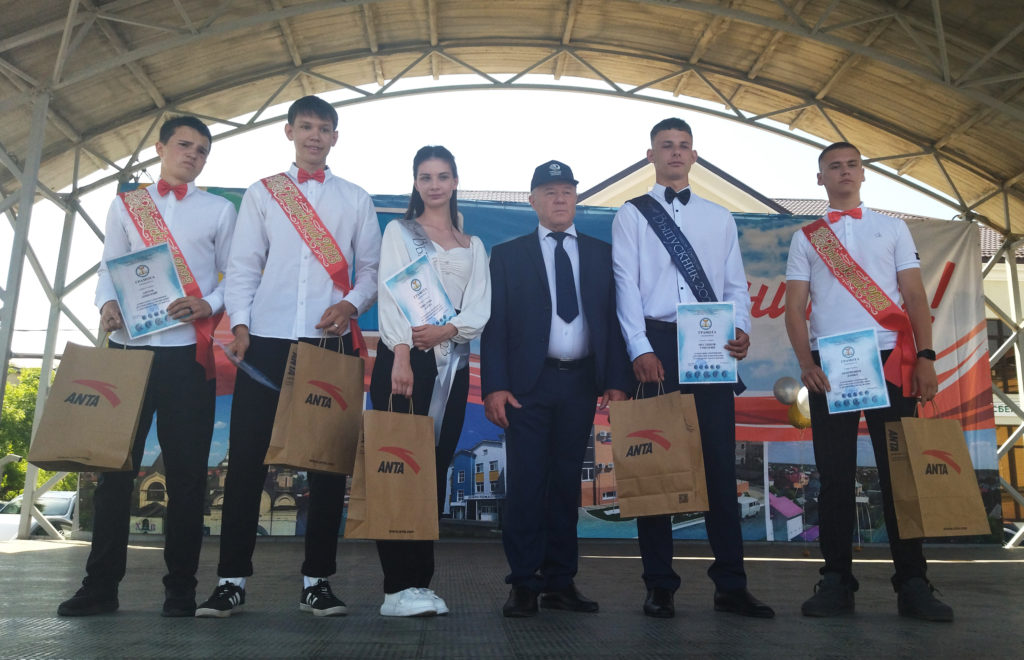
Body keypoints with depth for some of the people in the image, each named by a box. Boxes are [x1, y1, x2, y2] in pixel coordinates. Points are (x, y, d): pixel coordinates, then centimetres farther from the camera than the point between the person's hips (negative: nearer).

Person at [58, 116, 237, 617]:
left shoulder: (220, 210, 12)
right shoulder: (125, 206, 17)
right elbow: (109, 267, 14)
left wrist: (208, 304, -11)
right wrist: (107, 304, -7)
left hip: (189, 350, -1)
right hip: (129, 345, 2)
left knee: (186, 470, 0)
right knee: (115, 464, 2)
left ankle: (180, 586, 10)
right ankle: (101, 584, 12)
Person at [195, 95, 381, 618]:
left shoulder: (355, 199, 16)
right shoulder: (261, 193, 15)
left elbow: (370, 267, 11)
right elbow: (243, 265, 9)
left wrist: (351, 304, -9)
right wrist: (240, 323, -5)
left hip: (330, 340, 0)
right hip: (267, 338, 0)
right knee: (247, 456, -2)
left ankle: (316, 581, 10)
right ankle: (232, 579, 7)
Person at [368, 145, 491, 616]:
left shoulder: (472, 246, 19)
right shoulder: (400, 231, 9)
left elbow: (480, 307, 8)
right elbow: (391, 294, -4)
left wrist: (448, 329, -13)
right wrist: (400, 357, -17)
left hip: (450, 362, 4)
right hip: (404, 357, -3)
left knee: (436, 469, 3)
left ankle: (421, 581, 11)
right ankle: (399, 587, -2)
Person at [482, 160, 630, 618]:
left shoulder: (601, 254, 12)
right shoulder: (507, 254, 7)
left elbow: (613, 319, 8)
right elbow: (494, 324, 1)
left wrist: (616, 382, -1)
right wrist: (494, 386, -9)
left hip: (581, 382, 2)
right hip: (528, 382, -2)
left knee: (567, 482, 8)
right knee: (525, 483, 0)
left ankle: (560, 582, 18)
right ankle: (524, 585, 9)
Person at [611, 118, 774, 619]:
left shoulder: (719, 217, 19)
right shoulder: (631, 215, 10)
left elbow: (735, 283, 13)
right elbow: (626, 285, -1)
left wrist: (740, 329, -7)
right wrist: (640, 350, -13)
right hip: (656, 343, -2)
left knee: (720, 463, 2)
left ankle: (731, 586, 10)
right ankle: (660, 586, 11)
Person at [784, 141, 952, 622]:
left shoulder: (892, 228, 15)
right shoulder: (806, 237, 14)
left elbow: (915, 297, 8)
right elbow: (795, 307, 6)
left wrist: (926, 357, -4)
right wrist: (805, 362, -8)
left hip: (890, 360, 0)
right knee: (835, 473, 1)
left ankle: (912, 584, 7)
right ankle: (837, 580, 8)